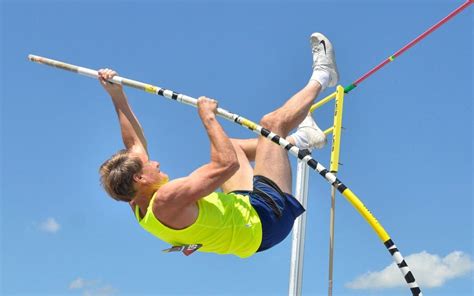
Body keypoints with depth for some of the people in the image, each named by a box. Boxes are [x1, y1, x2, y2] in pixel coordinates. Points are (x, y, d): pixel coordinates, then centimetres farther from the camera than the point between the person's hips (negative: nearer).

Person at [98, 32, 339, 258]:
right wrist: (208, 117, -26)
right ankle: (321, 77, 18)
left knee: (230, 145, 24)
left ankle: (301, 139, 39)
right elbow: (228, 164, -37)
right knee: (272, 122, -7)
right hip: (263, 221, -9)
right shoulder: (166, 200, -35)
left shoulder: (140, 205, -7)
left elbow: (134, 144, 7)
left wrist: (116, 96, 7)